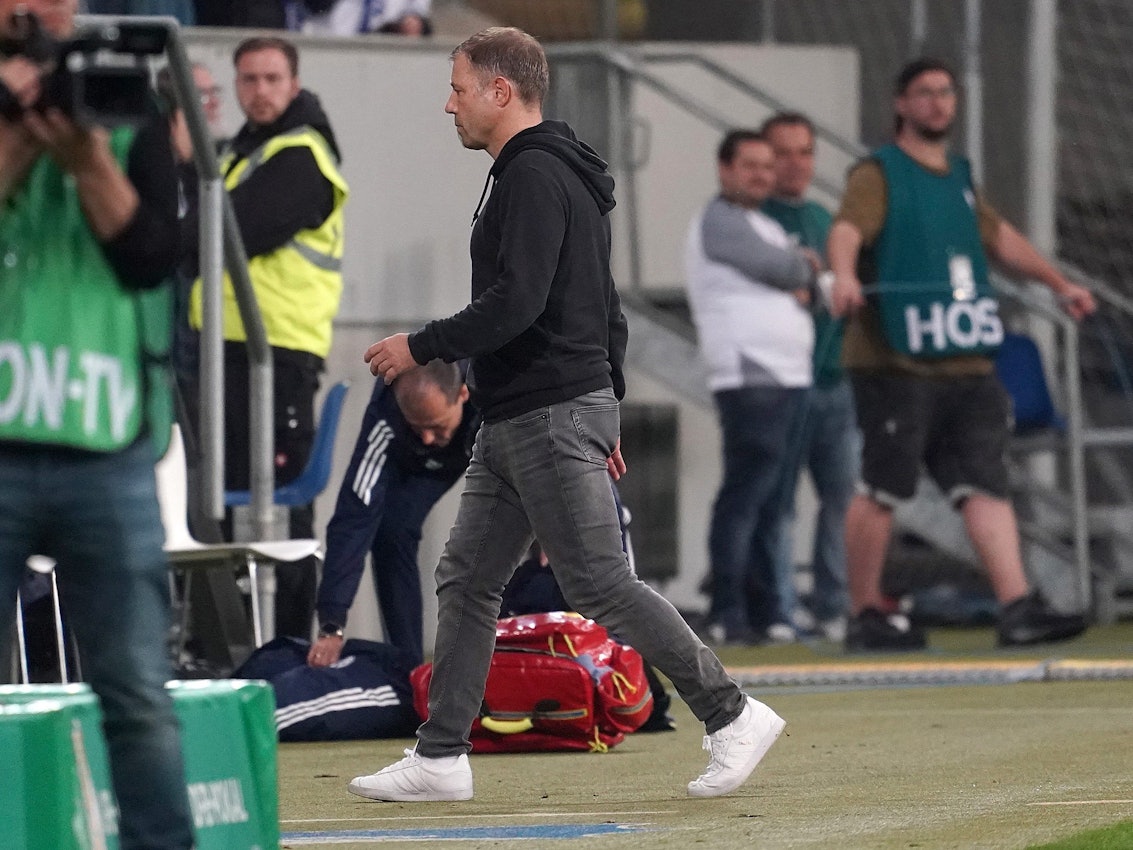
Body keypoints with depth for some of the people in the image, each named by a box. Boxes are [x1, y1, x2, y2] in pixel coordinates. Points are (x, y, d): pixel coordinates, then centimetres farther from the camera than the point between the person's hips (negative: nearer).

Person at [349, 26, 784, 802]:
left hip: (550, 418, -11)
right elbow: (606, 310, 22)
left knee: (601, 585, -7)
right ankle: (441, 757, 9)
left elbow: (516, 302, -25)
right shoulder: (561, 174, 18)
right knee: (467, 578, 8)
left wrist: (421, 347, -15)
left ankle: (732, 715, -2)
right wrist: (606, 408, 23)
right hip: (515, 420, 11)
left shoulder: (534, 177, -15)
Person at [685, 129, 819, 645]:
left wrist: (797, 279, -4)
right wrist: (805, 268, 10)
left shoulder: (765, 227, 25)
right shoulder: (719, 220, -5)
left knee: (770, 501, 10)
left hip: (789, 377, 10)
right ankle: (727, 613, -16)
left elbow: (800, 280, 19)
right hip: (750, 378, -10)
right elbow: (783, 268, -12)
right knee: (745, 494, -14)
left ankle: (765, 608, 12)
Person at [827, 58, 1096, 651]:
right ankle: (864, 616, 5)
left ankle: (1017, 608, -10)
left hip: (966, 363, 7)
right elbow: (847, 229, -23)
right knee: (883, 487, -4)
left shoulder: (958, 177, 22)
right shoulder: (880, 174, -3)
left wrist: (1058, 283, 42)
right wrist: (844, 275, -44)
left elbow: (999, 237, 37)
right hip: (893, 361, -6)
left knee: (986, 483, -4)